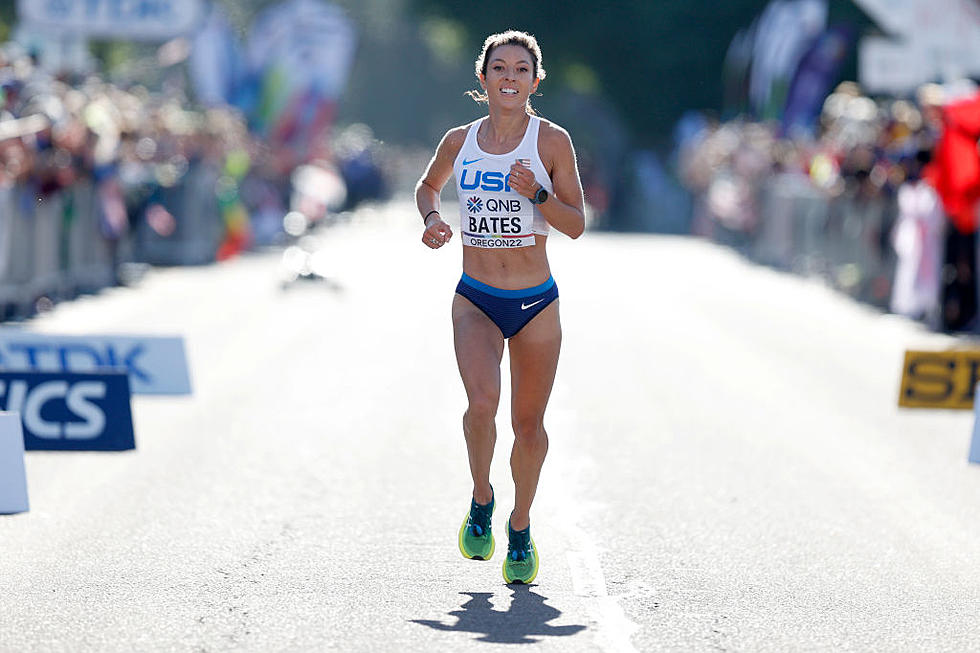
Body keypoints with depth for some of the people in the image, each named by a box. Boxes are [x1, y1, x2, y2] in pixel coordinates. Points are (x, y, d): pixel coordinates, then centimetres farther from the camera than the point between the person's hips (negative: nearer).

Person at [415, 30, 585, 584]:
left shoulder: (551, 140, -5)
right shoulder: (460, 141, 2)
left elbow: (576, 225, -4)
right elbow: (429, 186, 22)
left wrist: (537, 194, -21)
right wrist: (433, 218, 2)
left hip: (537, 305, 0)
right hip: (476, 302, 0)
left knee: (529, 423, 6)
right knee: (481, 403, -22)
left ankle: (521, 528, 29)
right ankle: (481, 499, 5)